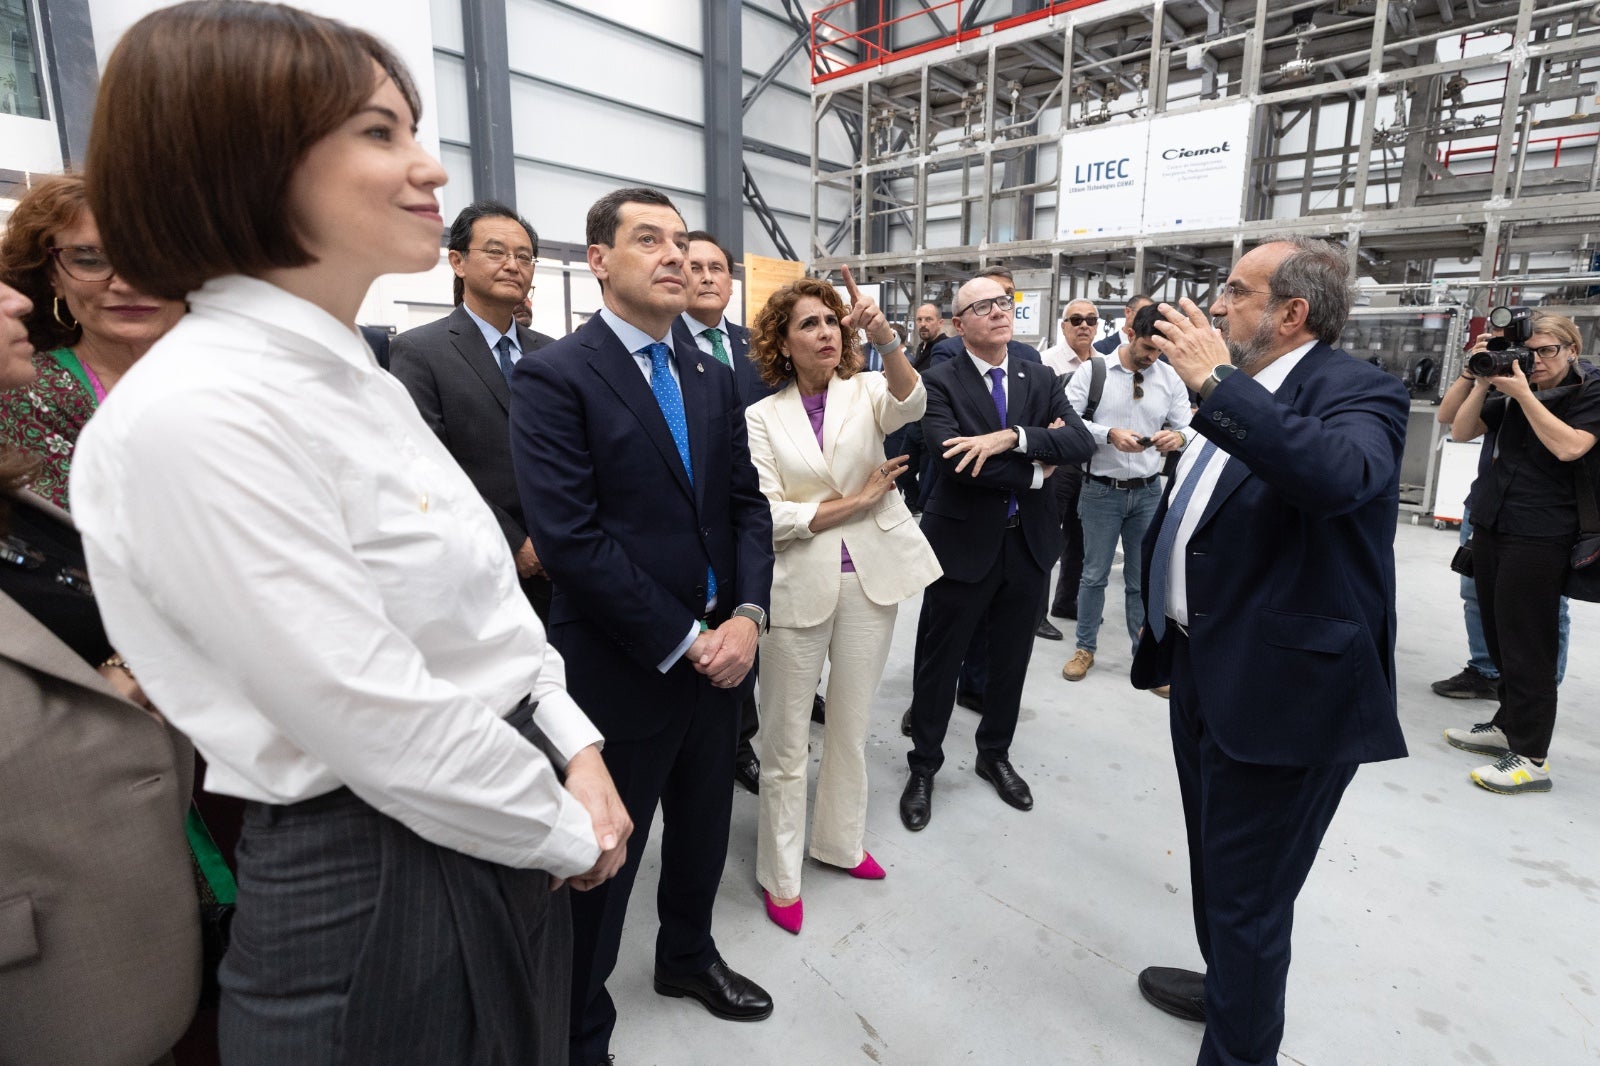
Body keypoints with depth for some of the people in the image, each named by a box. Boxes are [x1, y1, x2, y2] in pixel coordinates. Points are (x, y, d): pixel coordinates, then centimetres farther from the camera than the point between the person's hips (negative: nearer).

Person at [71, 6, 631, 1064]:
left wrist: (576, 750, -2)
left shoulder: (357, 375, 4)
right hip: (375, 886, -8)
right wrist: (570, 835, -10)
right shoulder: (196, 413, -23)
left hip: (505, 834, 8)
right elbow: (381, 724, -24)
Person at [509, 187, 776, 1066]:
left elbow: (746, 504, 7)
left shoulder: (711, 378, 9)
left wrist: (747, 614, -8)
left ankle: (687, 954, 52)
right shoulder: (554, 378, -12)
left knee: (702, 833, 24)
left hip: (719, 652, 6)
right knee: (605, 861, 13)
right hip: (622, 669, -6)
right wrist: (684, 641, -17)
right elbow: (570, 537, -19)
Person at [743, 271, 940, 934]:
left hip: (869, 578, 2)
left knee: (851, 725, 17)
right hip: (799, 586, -2)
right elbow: (766, 515, -11)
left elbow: (910, 402, -21)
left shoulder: (866, 394, 3)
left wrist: (885, 338, -38)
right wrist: (858, 499, -11)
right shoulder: (762, 418, -2)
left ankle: (840, 842, 38)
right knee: (786, 738, 8)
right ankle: (780, 874, 27)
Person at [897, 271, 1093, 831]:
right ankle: (924, 765, 29)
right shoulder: (940, 382, -9)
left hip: (1029, 543, 5)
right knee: (939, 662, 8)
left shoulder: (1040, 379, 6)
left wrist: (1011, 436, -25)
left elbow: (1082, 441, -9)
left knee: (1011, 659, 18)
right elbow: (955, 459, -24)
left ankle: (995, 754, 40)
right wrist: (1036, 470, -14)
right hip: (964, 544, -4)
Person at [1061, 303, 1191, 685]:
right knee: (1095, 574, 9)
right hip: (1101, 491, -2)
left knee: (1144, 578, 11)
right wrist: (1109, 434, -25)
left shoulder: (1170, 378, 2)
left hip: (1148, 492, 2)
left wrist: (1177, 436, -22)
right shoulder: (1093, 371, -6)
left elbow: (1188, 430, 2)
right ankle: (1085, 648, 24)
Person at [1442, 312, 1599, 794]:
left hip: (1539, 537, -6)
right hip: (1490, 527, 6)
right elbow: (1460, 431, 8)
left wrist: (1523, 393, -16)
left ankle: (1531, 758, 2)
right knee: (1500, 639, 13)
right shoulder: (1511, 396, 13)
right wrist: (1483, 384, -2)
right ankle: (1507, 726, 25)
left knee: (1527, 646, -5)